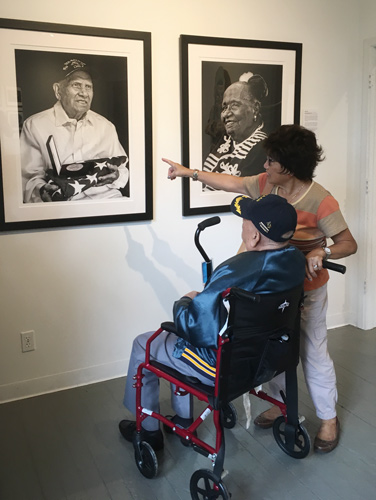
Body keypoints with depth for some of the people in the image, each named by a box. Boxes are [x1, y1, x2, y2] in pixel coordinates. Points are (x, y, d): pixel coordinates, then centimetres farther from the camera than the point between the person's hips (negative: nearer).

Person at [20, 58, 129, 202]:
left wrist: (117, 176, -7)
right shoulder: (34, 125, 2)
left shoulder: (106, 126, 16)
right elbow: (28, 177, -2)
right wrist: (40, 190, -25)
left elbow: (123, 168, 18)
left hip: (105, 197, 2)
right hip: (60, 201, -1)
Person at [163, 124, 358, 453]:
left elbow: (349, 244, -19)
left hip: (307, 289, -6)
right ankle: (280, 404, 38)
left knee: (314, 354, 5)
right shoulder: (266, 184, -6)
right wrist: (190, 172, 9)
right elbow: (231, 183, 7)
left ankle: (329, 419, 24)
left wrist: (321, 252, -38)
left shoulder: (320, 201, -24)